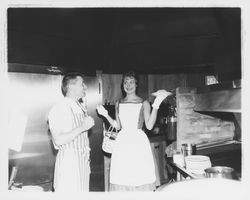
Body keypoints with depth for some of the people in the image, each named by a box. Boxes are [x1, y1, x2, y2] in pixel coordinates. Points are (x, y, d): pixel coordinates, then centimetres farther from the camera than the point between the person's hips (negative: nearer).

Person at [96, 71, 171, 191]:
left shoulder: (144, 103, 0)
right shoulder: (118, 104, 11)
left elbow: (149, 125, -10)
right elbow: (117, 126, 12)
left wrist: (156, 105, -16)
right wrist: (105, 115, 4)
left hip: (139, 142, -3)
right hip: (123, 142, 3)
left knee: (140, 178, 0)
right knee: (121, 180, 5)